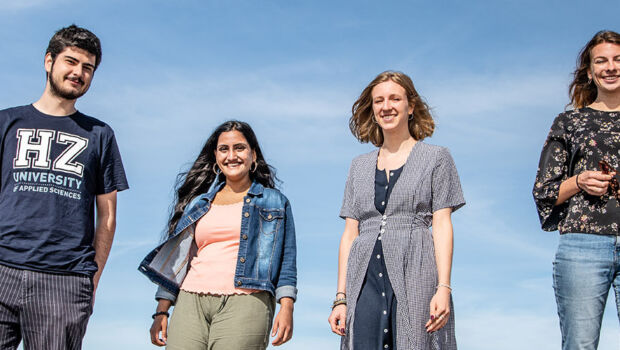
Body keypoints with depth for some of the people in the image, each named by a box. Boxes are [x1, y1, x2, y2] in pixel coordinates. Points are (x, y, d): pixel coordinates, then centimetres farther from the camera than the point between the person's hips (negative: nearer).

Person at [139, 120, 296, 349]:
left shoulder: (275, 202, 14)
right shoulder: (198, 202, 21)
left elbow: (286, 260, 7)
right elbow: (177, 258, 20)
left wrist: (287, 307, -6)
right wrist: (162, 311, 11)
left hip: (245, 303, -3)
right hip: (191, 302, 3)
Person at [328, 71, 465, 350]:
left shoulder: (436, 158, 10)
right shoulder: (359, 166, 19)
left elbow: (442, 225, 1)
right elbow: (350, 233, 15)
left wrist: (444, 288, -10)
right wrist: (341, 297, 7)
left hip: (414, 277, -3)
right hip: (365, 281, 3)